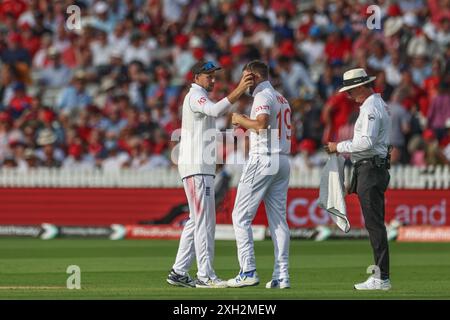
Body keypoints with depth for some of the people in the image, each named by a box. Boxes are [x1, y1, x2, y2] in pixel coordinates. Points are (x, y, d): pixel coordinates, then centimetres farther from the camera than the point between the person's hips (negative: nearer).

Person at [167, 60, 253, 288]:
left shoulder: (200, 98, 22)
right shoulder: (195, 96, -10)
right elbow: (215, 110, -31)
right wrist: (238, 91, -38)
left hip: (203, 168, 11)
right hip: (196, 168, -11)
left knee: (197, 221, 12)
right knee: (204, 220, -11)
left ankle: (178, 273, 14)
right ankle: (205, 276, -13)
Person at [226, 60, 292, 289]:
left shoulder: (263, 96, -9)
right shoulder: (282, 98, 19)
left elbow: (262, 124, -25)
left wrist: (241, 120, -8)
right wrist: (247, 125, 19)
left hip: (262, 159, -9)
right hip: (283, 160, 9)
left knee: (241, 216, -4)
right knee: (278, 219, 6)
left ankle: (248, 272, -11)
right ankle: (281, 275, 2)